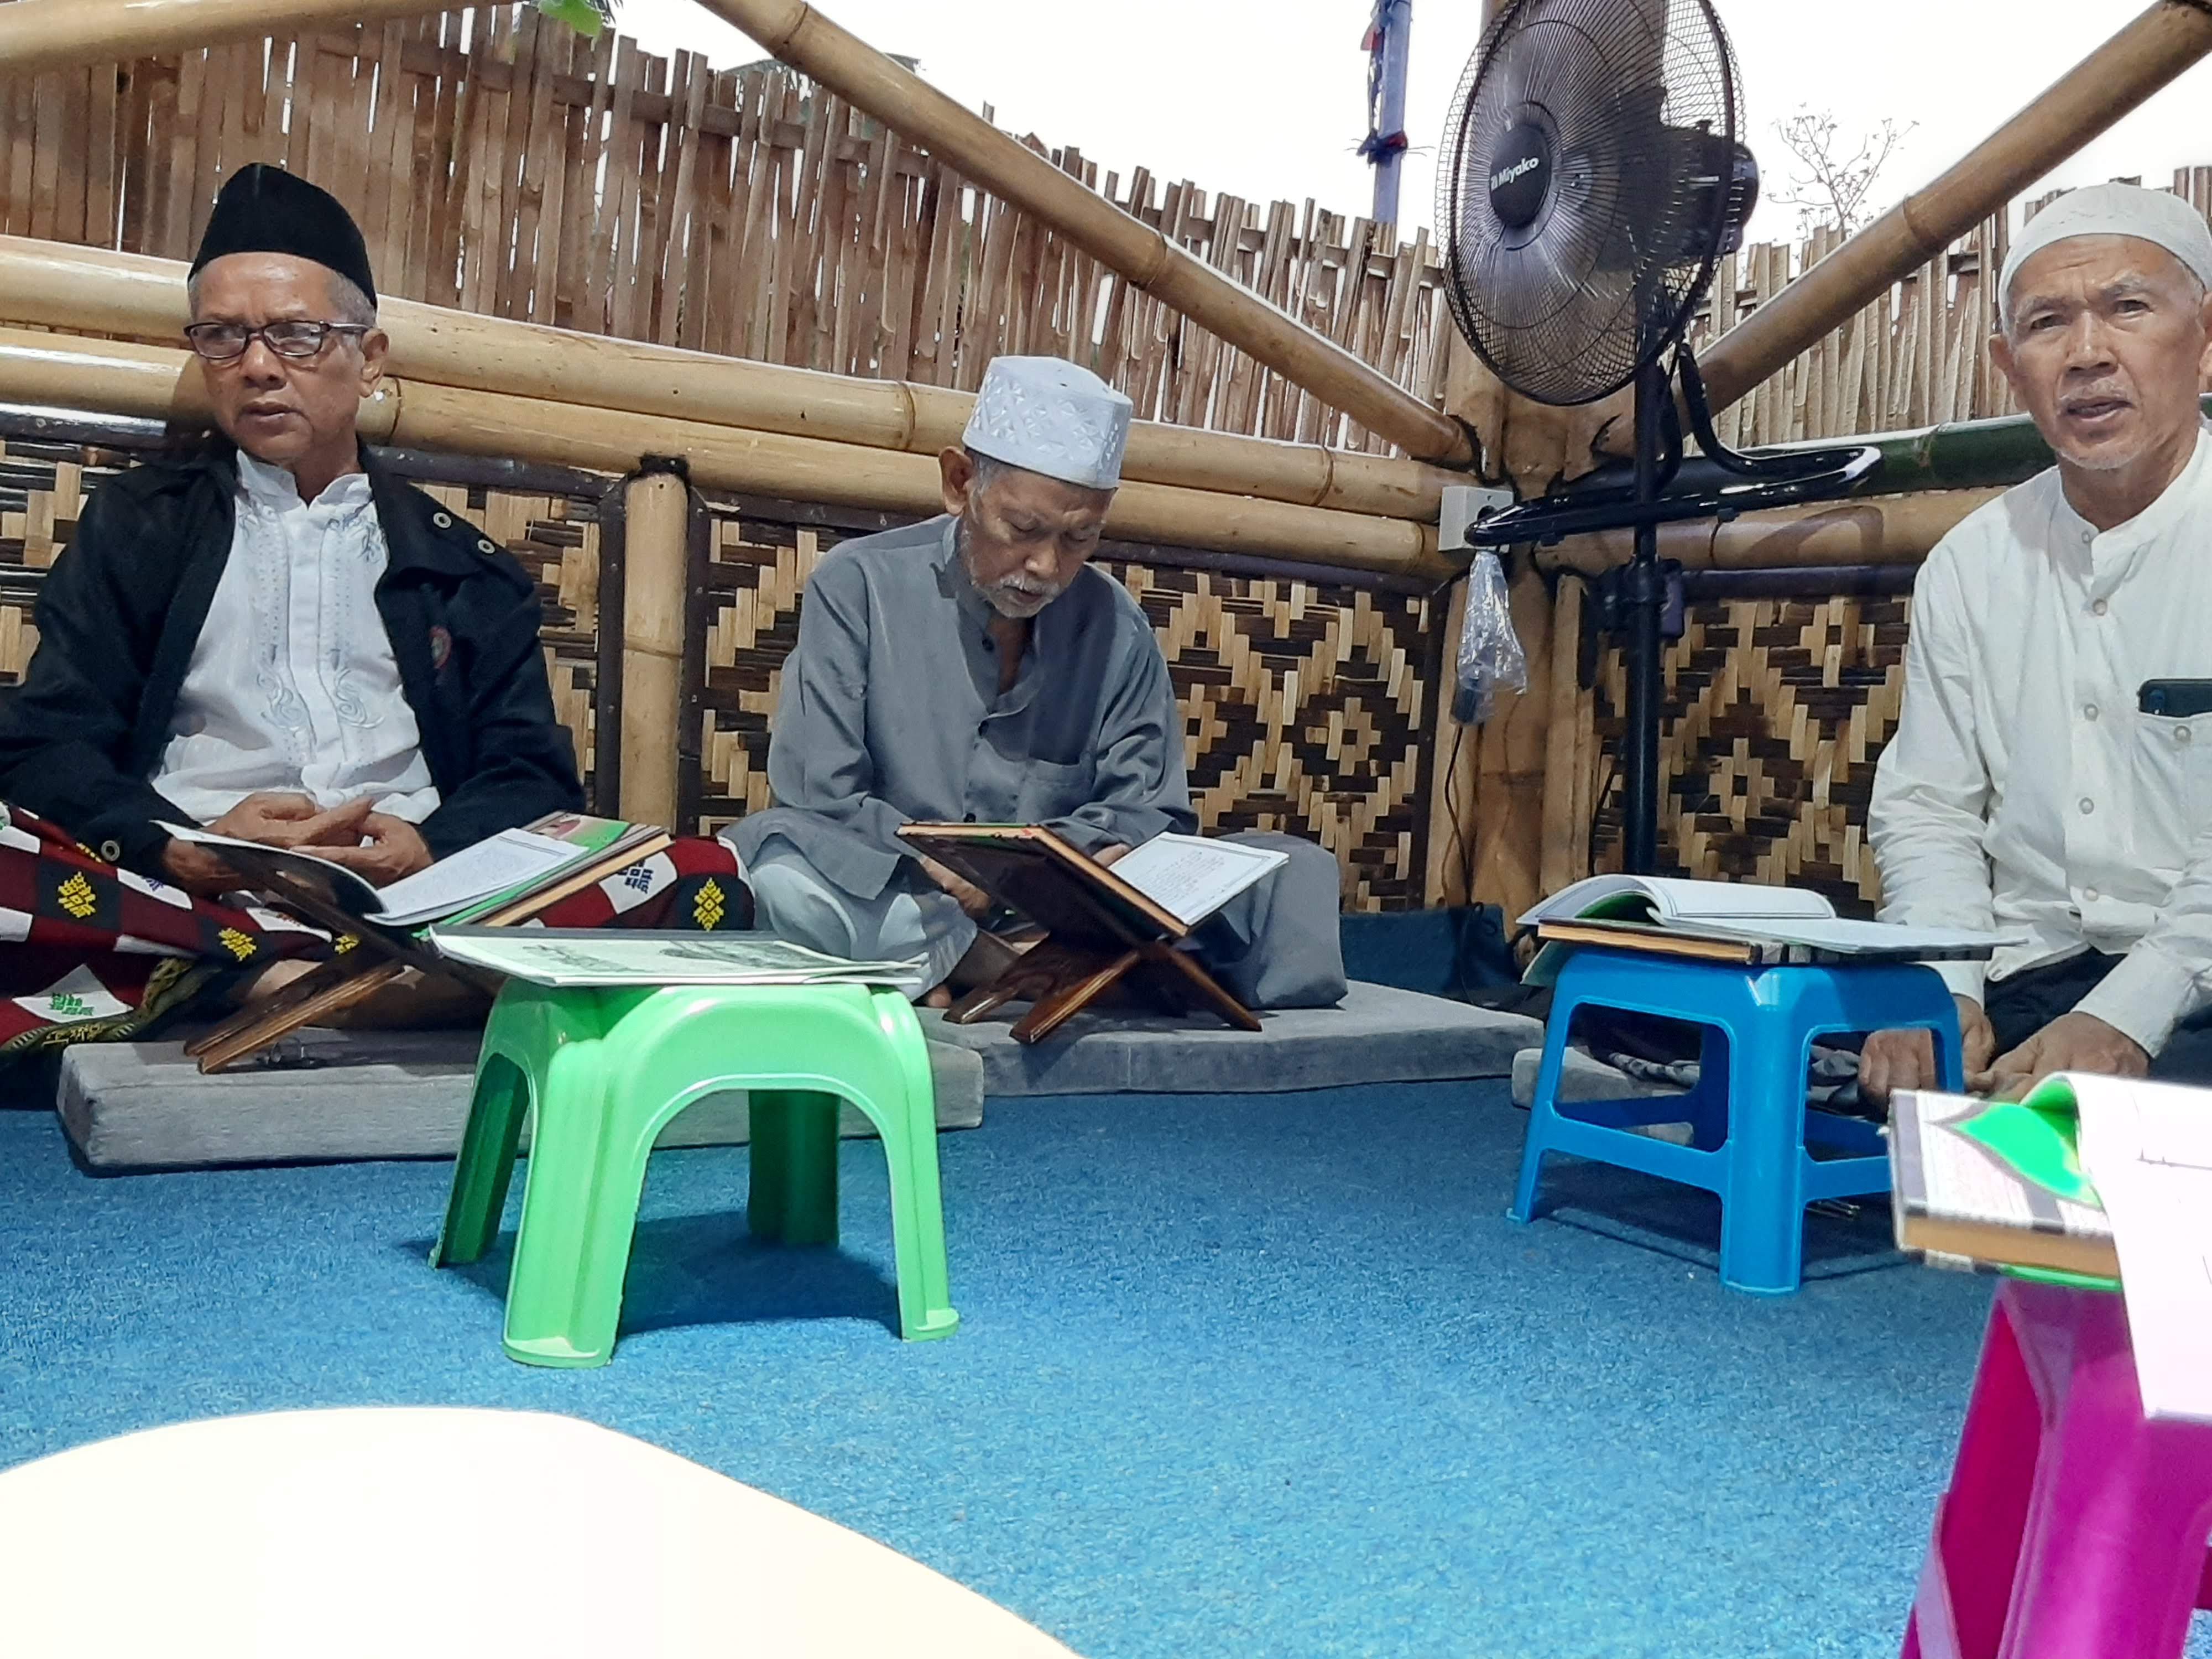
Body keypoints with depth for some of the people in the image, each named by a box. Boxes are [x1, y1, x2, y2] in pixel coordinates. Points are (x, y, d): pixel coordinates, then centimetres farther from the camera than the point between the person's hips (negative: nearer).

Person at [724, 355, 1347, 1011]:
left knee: (1296, 872, -15)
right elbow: (818, 801, -9)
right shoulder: (859, 586, -5)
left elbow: (1148, 813, 7)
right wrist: (941, 876, -26)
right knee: (781, 866, -36)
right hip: (893, 906, -3)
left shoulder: (1115, 626, 4)